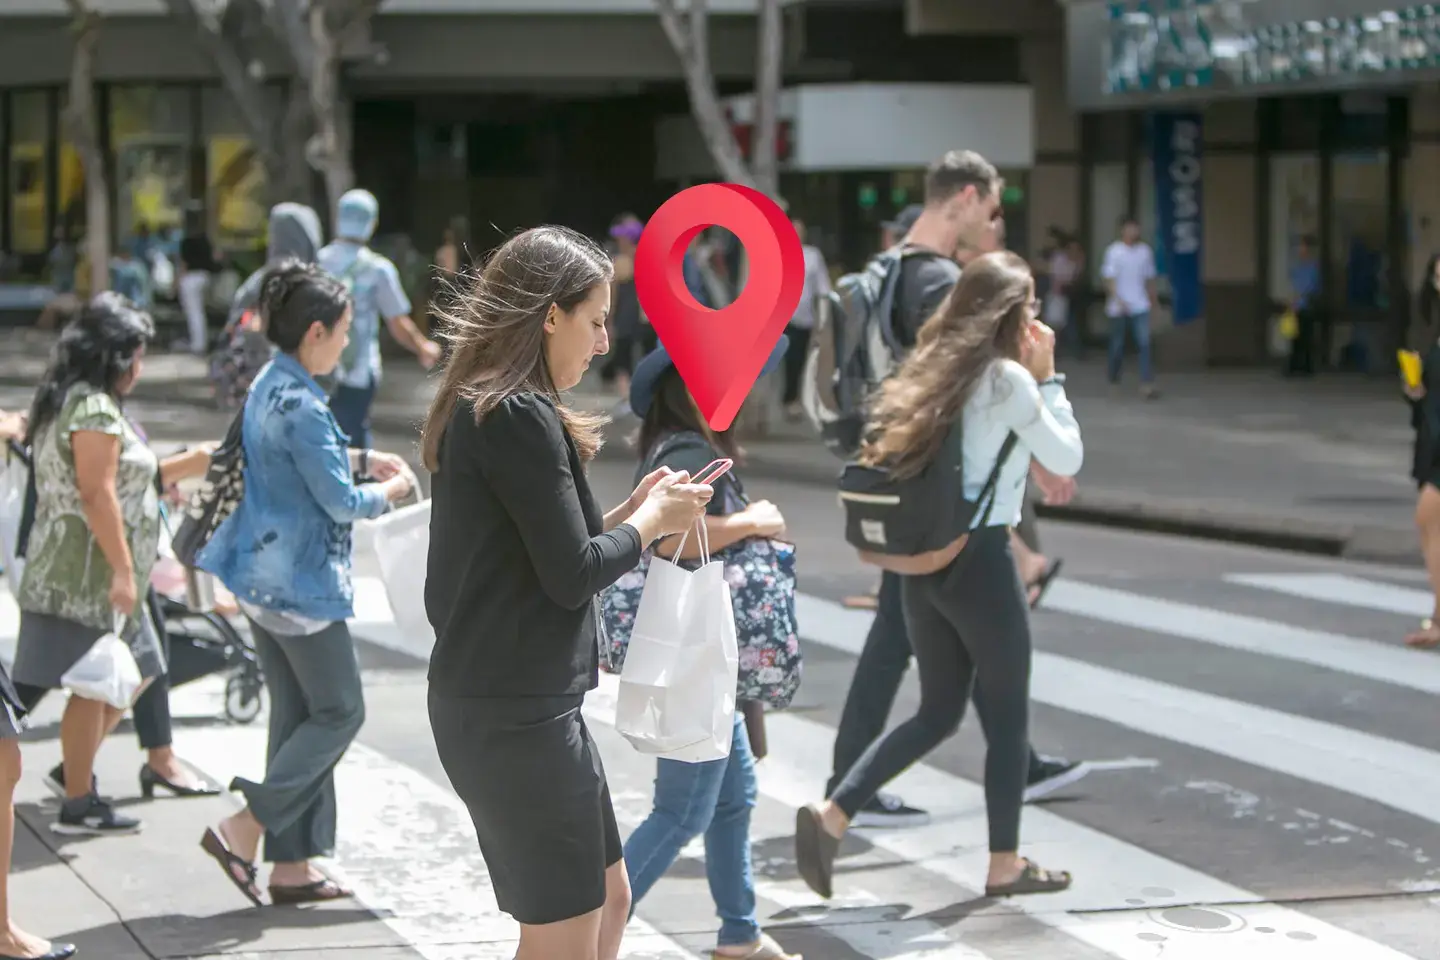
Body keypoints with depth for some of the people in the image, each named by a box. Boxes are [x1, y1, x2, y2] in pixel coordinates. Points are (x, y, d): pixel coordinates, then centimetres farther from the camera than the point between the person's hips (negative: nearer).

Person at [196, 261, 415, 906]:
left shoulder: (268, 387, 9)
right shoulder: (299, 405, -21)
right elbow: (339, 502, -18)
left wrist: (363, 459, 18)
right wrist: (387, 492, 0)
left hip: (262, 576, 10)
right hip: (301, 582, -10)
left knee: (295, 714, 12)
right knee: (339, 713, 2)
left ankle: (290, 866, 15)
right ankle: (244, 828, -4)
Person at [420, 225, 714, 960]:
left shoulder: (479, 410, 14)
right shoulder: (520, 417, -17)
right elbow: (571, 576, -17)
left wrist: (626, 513, 10)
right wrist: (651, 522, -1)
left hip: (499, 701, 10)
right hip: (517, 711, -10)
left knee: (605, 900, 20)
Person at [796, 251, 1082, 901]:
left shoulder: (937, 369, 10)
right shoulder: (1009, 380, -11)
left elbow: (881, 453, 14)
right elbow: (1068, 460, -3)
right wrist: (1047, 377, 1)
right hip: (982, 560, -7)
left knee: (937, 711, 15)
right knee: (1008, 716, 7)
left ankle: (831, 815, 2)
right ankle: (1005, 864, 14)